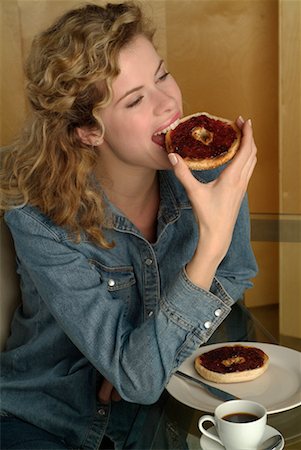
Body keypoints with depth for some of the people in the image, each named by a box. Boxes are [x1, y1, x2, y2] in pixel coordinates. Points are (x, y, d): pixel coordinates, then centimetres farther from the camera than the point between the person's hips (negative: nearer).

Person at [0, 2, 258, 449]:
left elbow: (235, 275, 3)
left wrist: (140, 362, -9)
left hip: (158, 409, 4)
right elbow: (138, 377, -25)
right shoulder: (40, 220, -25)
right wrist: (211, 243, -36)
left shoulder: (209, 166, -16)